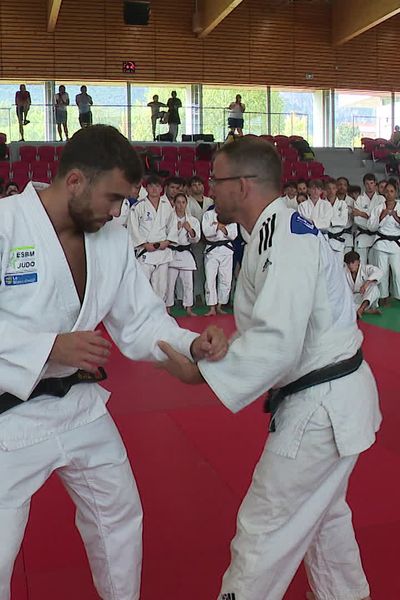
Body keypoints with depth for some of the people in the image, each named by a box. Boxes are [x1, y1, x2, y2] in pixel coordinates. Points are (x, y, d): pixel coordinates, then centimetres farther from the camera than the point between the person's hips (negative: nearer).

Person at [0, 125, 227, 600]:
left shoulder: (113, 240, -1)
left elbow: (141, 319, 3)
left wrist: (190, 345, -14)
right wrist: (50, 346, -30)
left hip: (80, 404, 6)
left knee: (120, 517, 22)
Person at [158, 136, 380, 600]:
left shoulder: (285, 237, -22)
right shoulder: (279, 231, 10)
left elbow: (277, 343, -30)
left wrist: (202, 372, -25)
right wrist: (219, 349, 7)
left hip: (321, 407, -11)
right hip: (332, 396, 11)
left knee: (265, 530, 1)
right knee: (322, 510, 29)